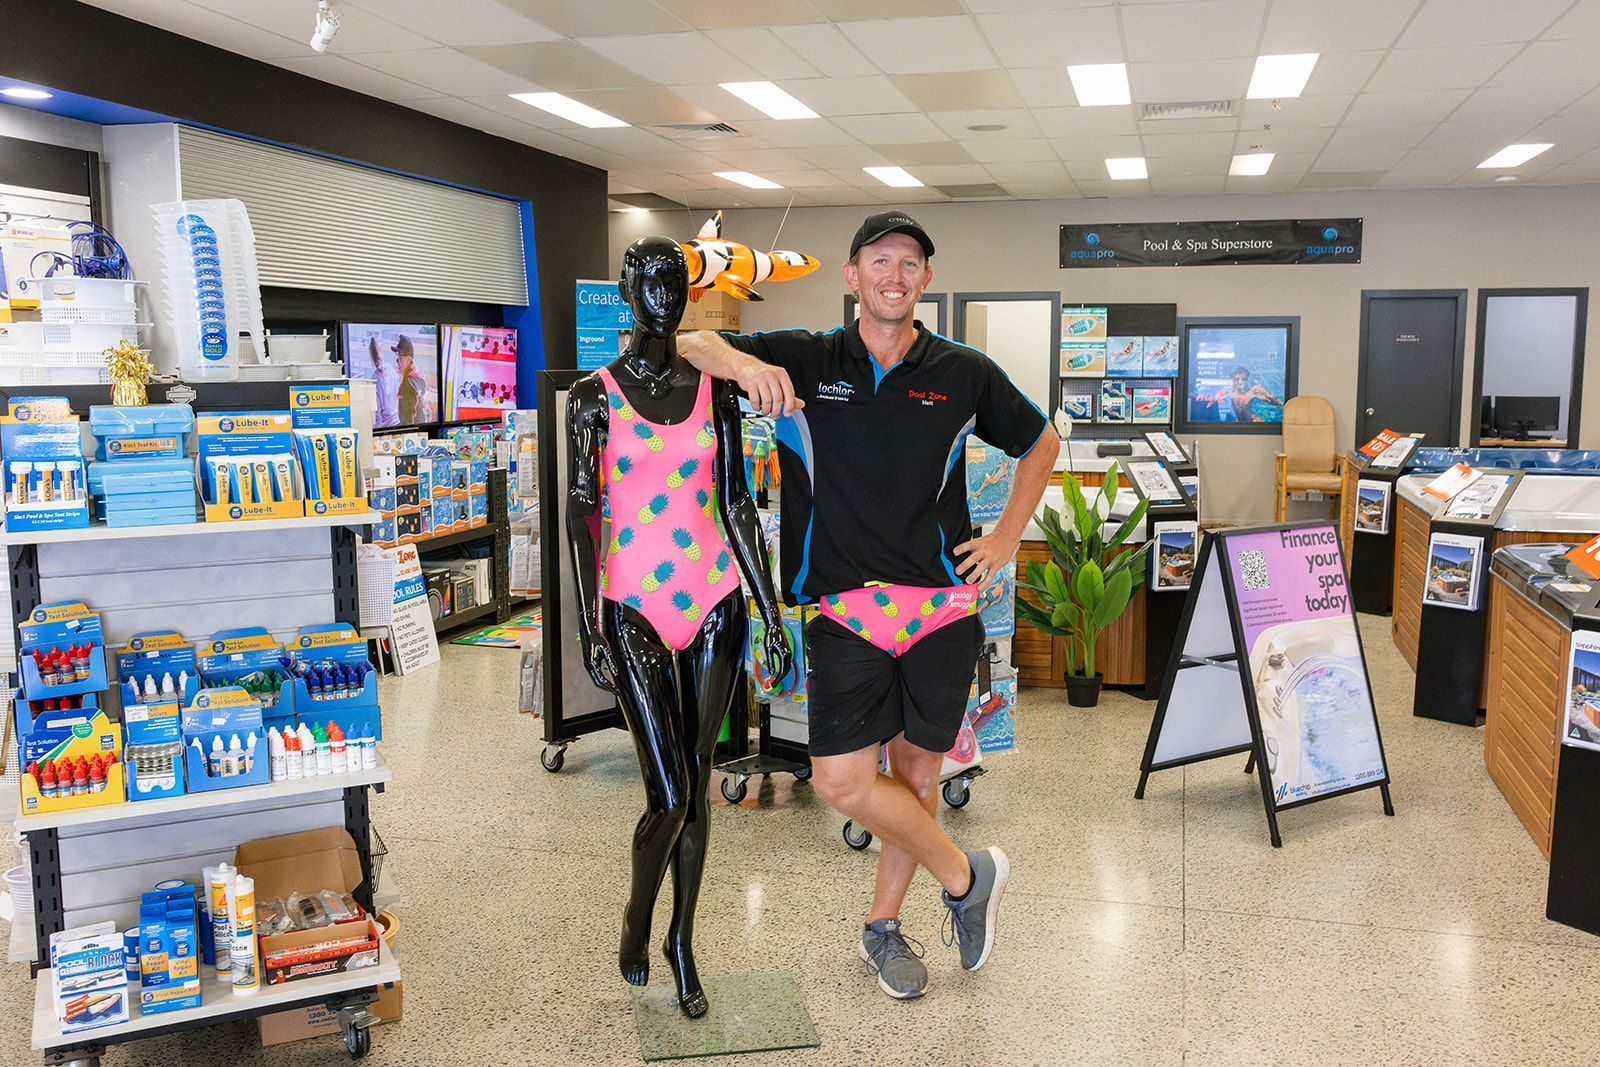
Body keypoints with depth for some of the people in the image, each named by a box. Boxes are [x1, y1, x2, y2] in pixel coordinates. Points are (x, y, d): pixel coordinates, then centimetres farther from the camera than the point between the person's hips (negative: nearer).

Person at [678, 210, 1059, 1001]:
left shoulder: (963, 373, 4)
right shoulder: (806, 362, 2)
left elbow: (1041, 442, 19)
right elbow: (690, 344, -2)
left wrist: (1007, 537, 10)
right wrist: (740, 362, -25)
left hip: (941, 604, 1)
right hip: (846, 608, -1)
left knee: (917, 770, 10)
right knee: (841, 779, -9)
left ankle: (882, 926, 32)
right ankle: (966, 877, 16)